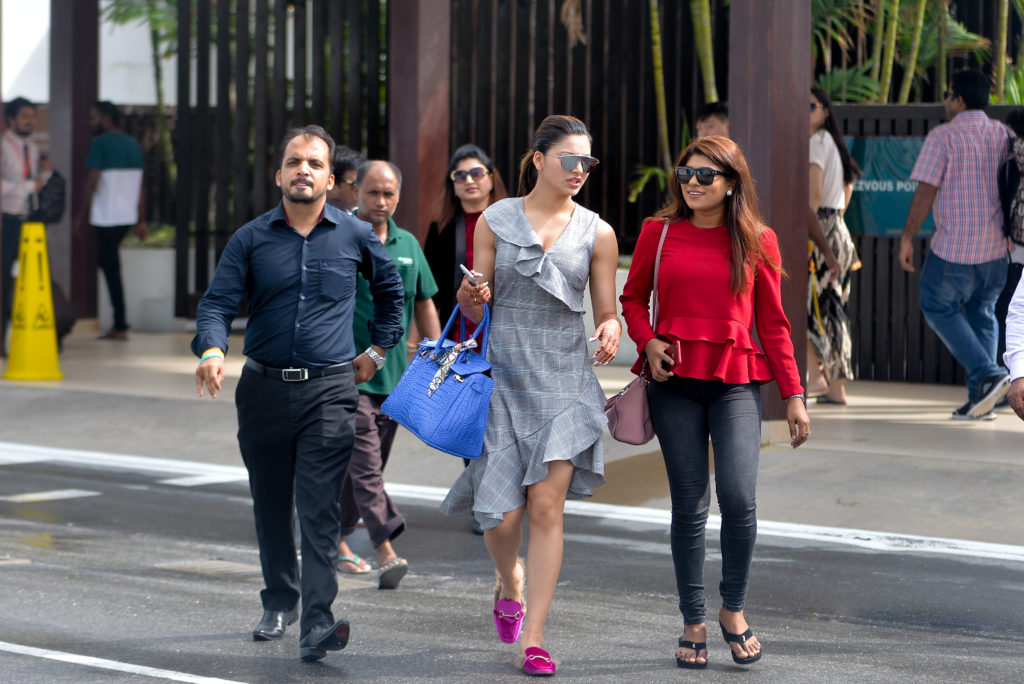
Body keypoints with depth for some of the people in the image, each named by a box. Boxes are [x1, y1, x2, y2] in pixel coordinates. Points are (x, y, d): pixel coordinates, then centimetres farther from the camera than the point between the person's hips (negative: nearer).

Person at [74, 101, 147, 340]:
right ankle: (118, 322, 14)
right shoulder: (133, 144, 13)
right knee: (107, 261, 18)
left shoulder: (100, 143, -8)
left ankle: (120, 326, -3)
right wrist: (142, 221, 15)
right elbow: (140, 186, 13)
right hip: (128, 216, 7)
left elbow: (92, 183, -11)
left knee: (111, 269, -3)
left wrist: (83, 215, -3)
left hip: (106, 217, -7)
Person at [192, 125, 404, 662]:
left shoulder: (355, 235, 5)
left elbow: (391, 288, 23)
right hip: (264, 389, 2)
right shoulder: (250, 239, 4)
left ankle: (317, 623, -19)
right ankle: (279, 602, 31)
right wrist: (211, 349, -24)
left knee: (318, 504, -13)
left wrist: (378, 348, 18)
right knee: (270, 503, 12)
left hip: (329, 390, -2)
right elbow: (218, 301, -5)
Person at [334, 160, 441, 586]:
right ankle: (386, 552, -19)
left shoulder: (408, 245, 11)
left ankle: (337, 540, 27)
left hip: (393, 375, 6)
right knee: (365, 465, -13)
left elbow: (424, 304, 18)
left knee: (365, 466, 13)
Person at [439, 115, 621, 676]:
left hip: (565, 378, 0)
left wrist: (610, 332, -15)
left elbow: (607, 314, 7)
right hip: (503, 374, 0)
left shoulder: (596, 233, 5)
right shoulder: (495, 221, 4)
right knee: (501, 513, -3)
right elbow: (473, 310, 7)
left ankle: (532, 640, -2)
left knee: (546, 507, -8)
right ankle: (511, 582, 32)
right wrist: (470, 295, -15)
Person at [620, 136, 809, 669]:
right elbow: (632, 298, 15)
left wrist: (793, 395, 5)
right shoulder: (658, 232, 5)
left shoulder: (757, 242, 4)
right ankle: (693, 624, 13)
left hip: (735, 382, -1)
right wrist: (647, 341, -4)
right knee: (689, 505, 2)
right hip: (675, 383, 1)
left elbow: (772, 323, 7)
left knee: (738, 498, -15)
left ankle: (733, 609, 7)